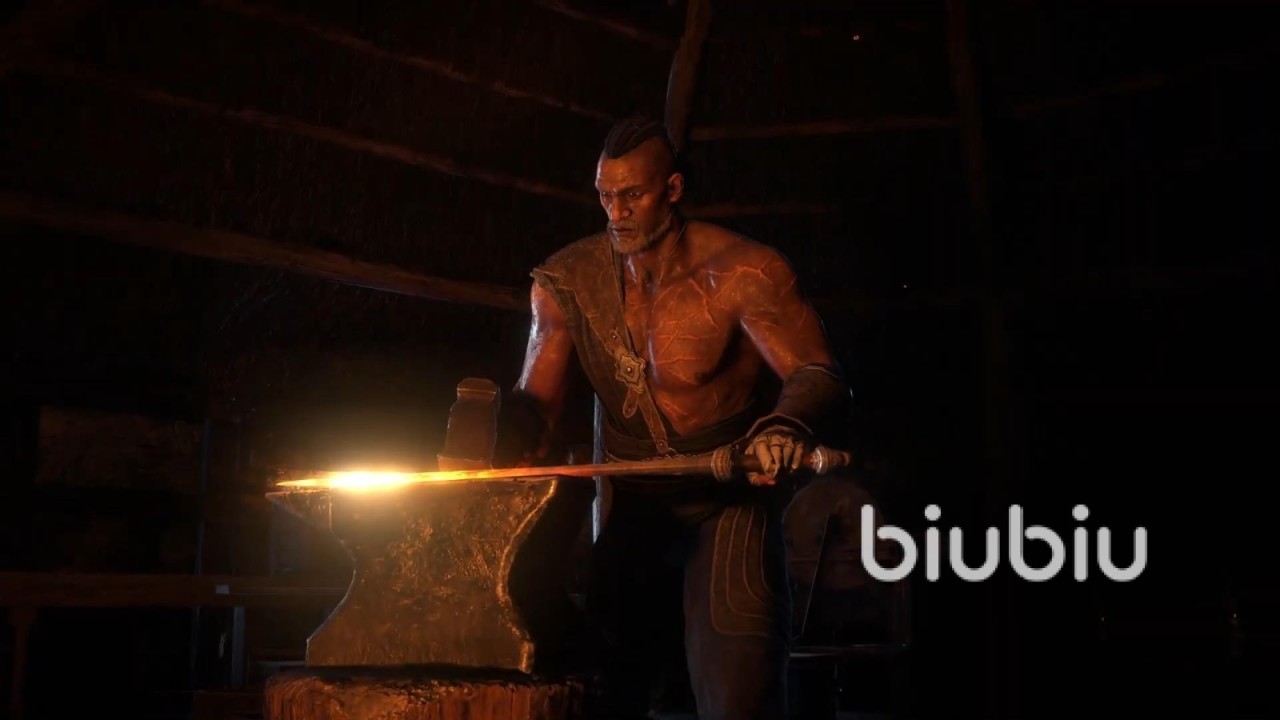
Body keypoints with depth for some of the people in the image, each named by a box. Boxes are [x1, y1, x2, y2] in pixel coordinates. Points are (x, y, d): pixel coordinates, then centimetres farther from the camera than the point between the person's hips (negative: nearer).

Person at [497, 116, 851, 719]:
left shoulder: (742, 273, -16)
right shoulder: (566, 281, -4)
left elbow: (818, 376, -22)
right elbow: (535, 402, -4)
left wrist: (787, 425, -45)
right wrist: (495, 437, -27)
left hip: (729, 495, -4)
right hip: (630, 499, 4)